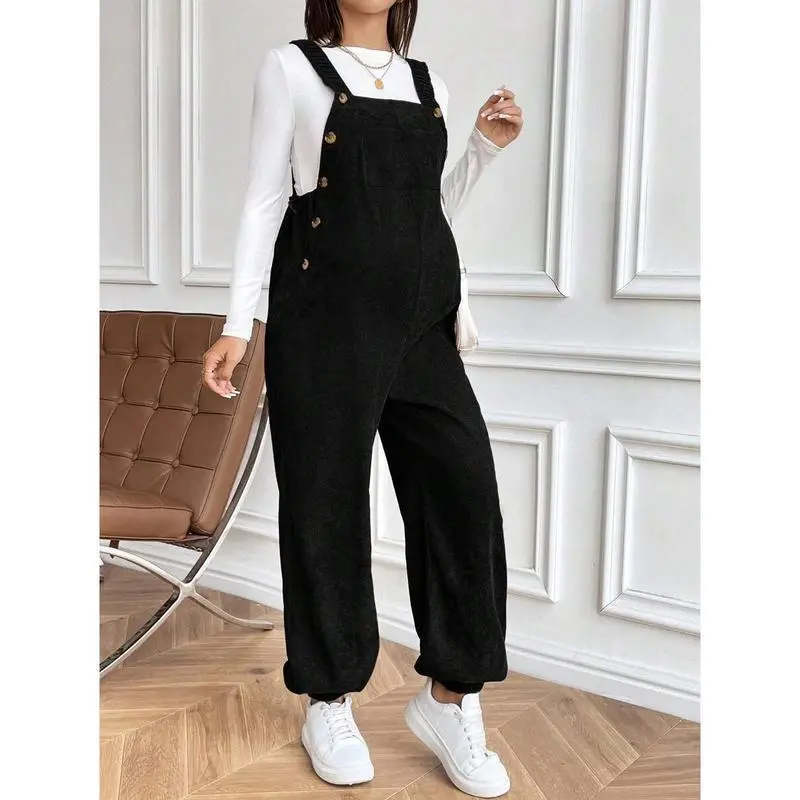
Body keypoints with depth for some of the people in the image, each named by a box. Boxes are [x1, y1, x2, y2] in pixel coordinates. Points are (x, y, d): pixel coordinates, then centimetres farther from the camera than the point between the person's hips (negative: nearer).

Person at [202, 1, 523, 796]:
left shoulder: (425, 81, 17)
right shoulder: (292, 67, 5)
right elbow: (264, 201, 1)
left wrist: (485, 147, 8)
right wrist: (239, 322, -5)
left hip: (421, 321, 4)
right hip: (325, 320, -4)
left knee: (463, 487, -3)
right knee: (326, 502, 2)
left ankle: (449, 697, 12)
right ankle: (329, 700, 18)